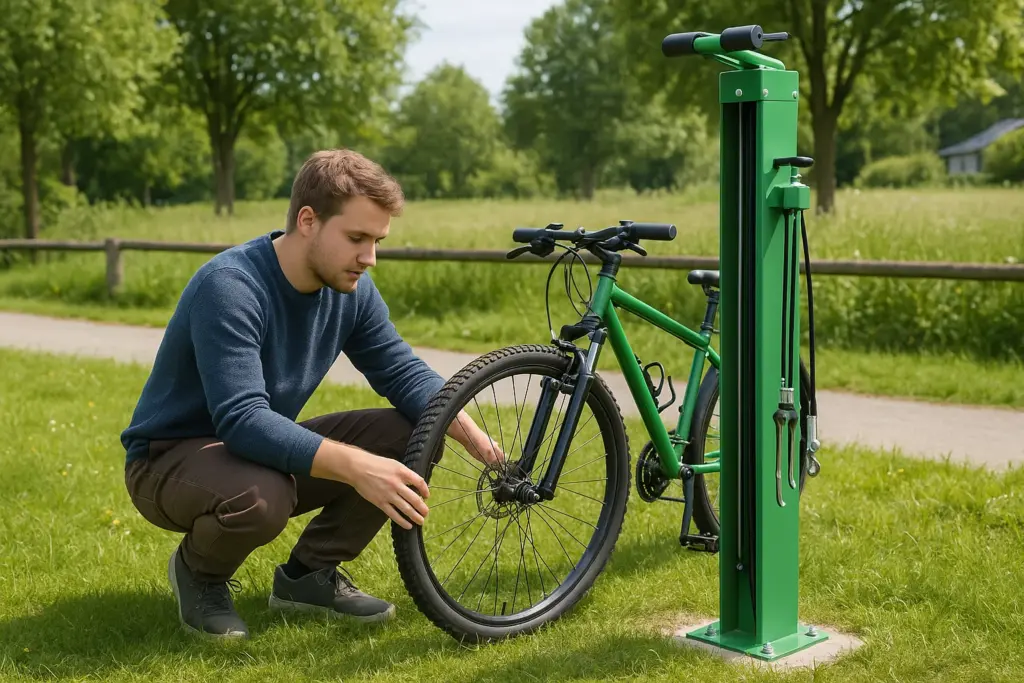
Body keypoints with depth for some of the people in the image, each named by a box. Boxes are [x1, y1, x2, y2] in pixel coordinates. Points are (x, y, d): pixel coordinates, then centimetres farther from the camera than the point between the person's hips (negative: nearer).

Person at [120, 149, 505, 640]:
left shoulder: (350, 287, -7)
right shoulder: (230, 286, -29)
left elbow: (404, 373, -4)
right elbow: (242, 420, -38)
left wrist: (470, 433, -22)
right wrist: (355, 465, -47)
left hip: (267, 450, 7)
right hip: (169, 460, -6)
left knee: (409, 438, -11)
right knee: (261, 497, -39)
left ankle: (309, 574, 6)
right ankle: (198, 573, -3)